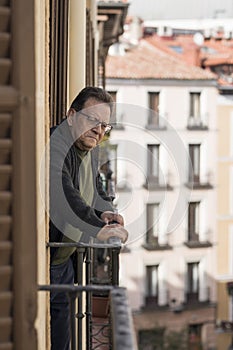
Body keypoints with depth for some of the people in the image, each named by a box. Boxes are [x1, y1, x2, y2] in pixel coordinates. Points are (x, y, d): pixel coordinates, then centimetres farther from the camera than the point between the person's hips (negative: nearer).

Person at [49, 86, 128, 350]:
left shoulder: (90, 151, 9)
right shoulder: (54, 147, -23)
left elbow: (97, 191, 24)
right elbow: (63, 196, -38)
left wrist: (104, 212, 2)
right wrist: (97, 229, -45)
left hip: (63, 259, 9)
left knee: (61, 322, 17)